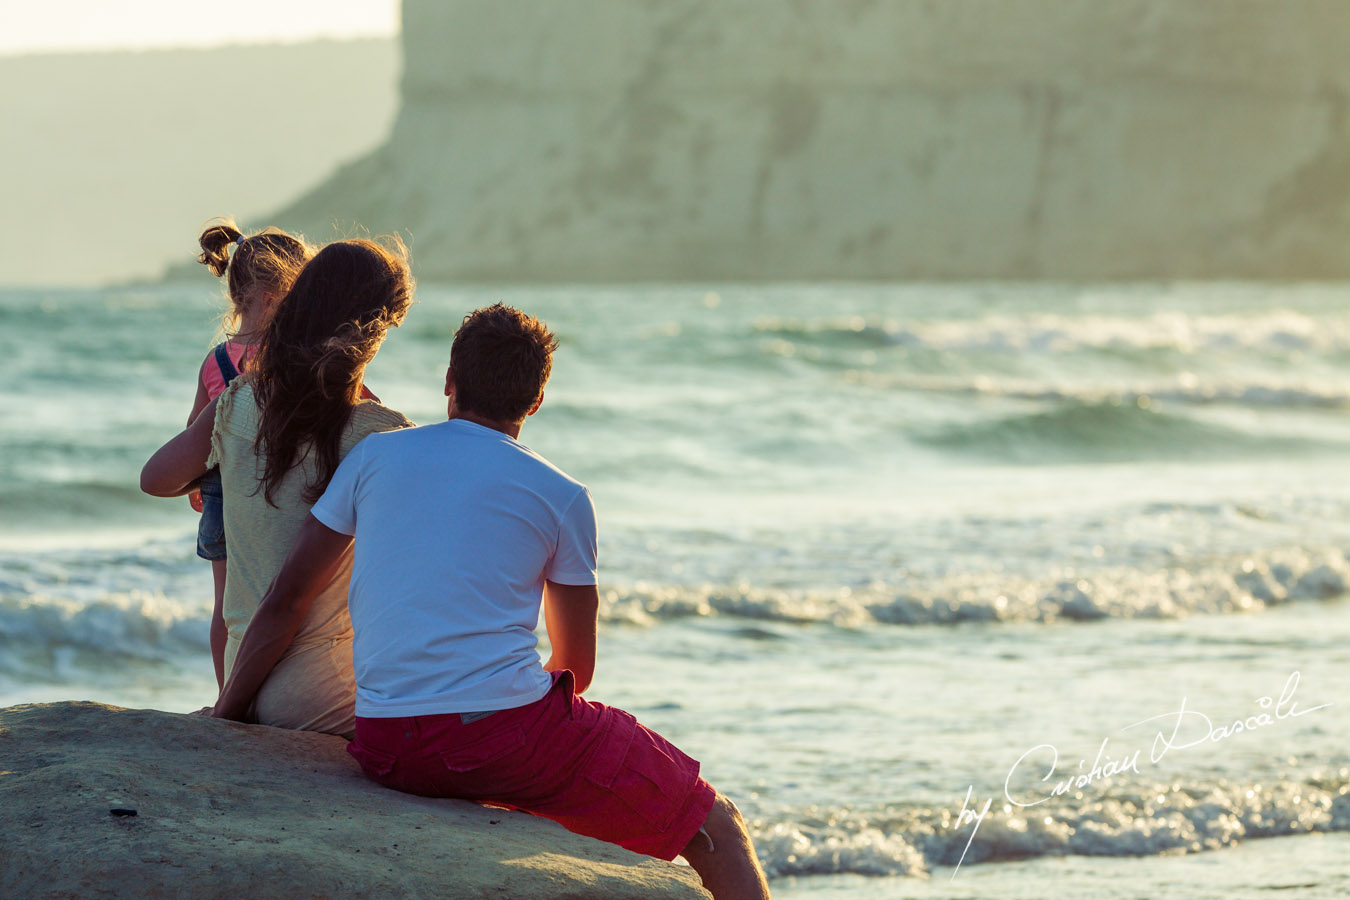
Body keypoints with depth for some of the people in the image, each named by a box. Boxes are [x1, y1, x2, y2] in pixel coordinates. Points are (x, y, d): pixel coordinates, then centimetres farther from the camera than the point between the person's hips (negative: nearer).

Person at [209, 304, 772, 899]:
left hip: (386, 752, 5)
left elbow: (284, 604, 12)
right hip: (508, 727, -5)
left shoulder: (374, 456, 12)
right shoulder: (561, 497, 6)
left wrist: (221, 718, 22)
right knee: (717, 828, 9)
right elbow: (578, 666, 12)